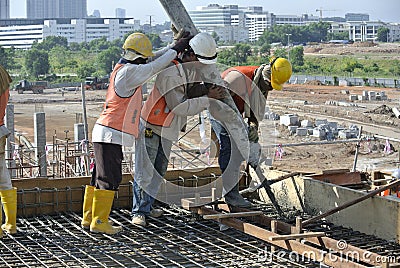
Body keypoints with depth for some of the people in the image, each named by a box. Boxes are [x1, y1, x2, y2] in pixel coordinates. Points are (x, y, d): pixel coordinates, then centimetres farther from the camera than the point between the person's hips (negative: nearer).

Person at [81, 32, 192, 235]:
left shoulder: (122, 69, 14)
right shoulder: (128, 72, -14)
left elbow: (152, 60, 22)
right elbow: (154, 67, -10)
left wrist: (173, 47, 18)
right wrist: (176, 49, 0)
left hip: (105, 133, 10)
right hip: (110, 134, -10)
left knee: (99, 177, 13)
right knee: (109, 178, -7)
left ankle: (89, 218, 18)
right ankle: (99, 222, -5)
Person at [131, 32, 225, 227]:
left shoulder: (188, 69, 3)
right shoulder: (170, 73, -26)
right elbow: (178, 106, -27)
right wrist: (207, 98, -23)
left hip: (167, 130, 9)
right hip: (150, 128, -9)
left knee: (159, 172, 12)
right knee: (145, 172, -6)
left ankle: (147, 207, 21)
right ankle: (139, 212, 1)